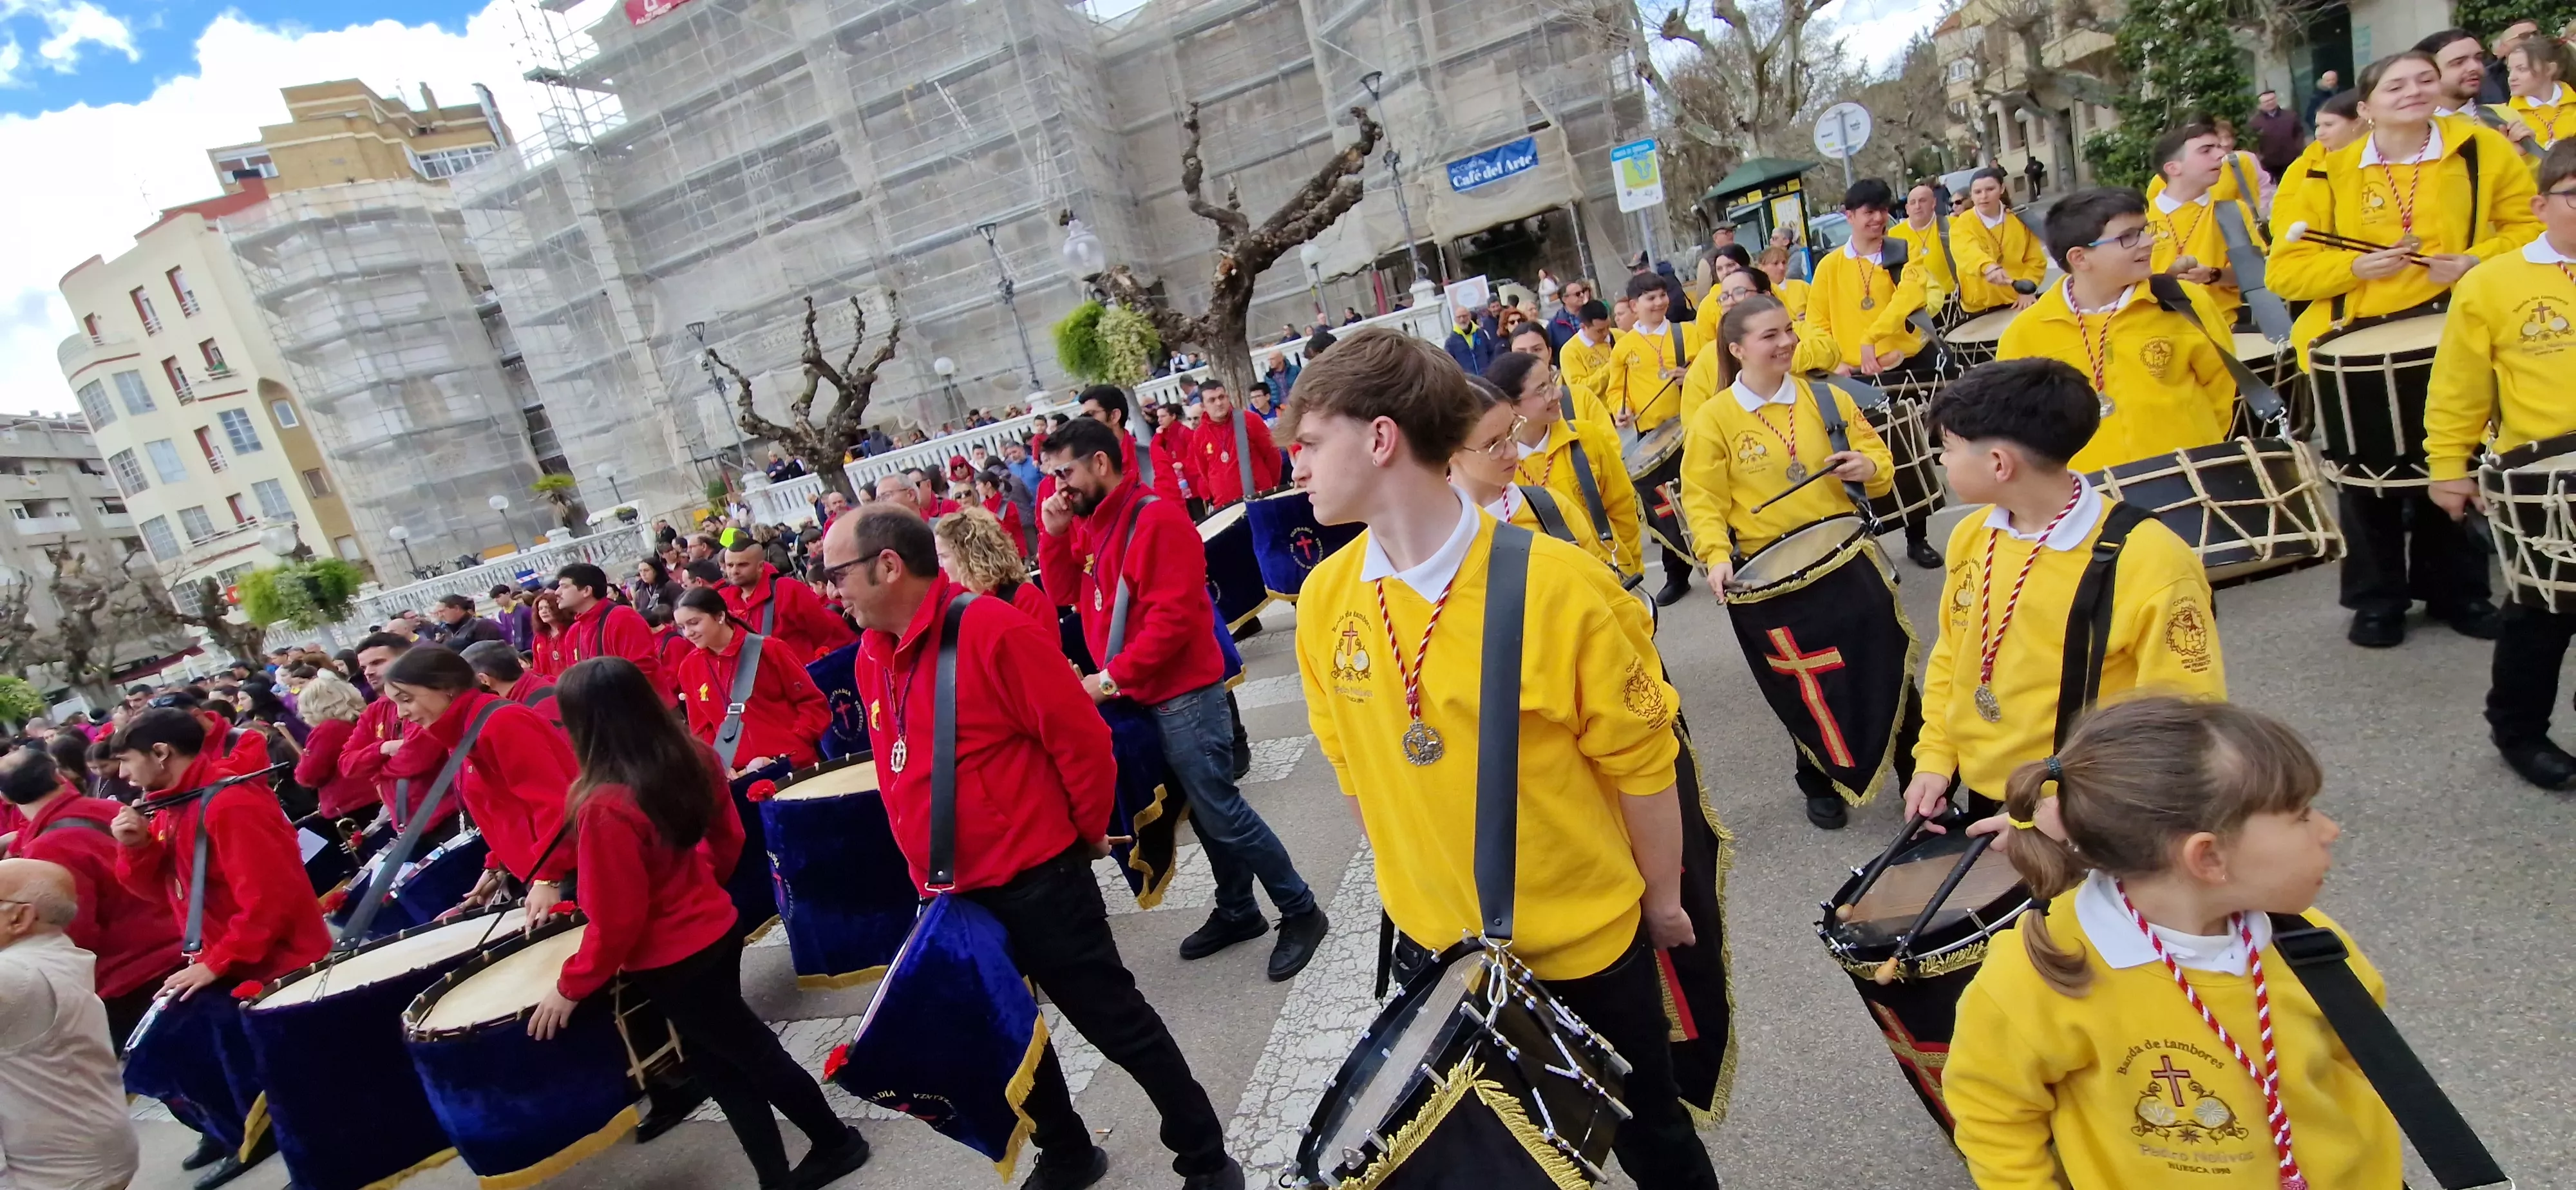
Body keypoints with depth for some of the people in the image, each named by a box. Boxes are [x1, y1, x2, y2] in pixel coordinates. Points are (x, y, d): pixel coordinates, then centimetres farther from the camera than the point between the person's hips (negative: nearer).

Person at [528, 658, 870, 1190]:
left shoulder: (605, 807, -29)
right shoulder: (694, 757, -8)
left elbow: (615, 920, -22)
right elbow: (729, 838, 7)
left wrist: (571, 986, -7)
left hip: (669, 963, -7)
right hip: (717, 930, 7)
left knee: (755, 1054, 13)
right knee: (721, 1058, 22)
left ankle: (837, 1143, 33)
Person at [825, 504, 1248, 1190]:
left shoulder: (991, 630, -21)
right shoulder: (871, 656, 4)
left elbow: (1080, 738, -18)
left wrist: (1086, 834, -5)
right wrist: (926, 871, 15)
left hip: (1036, 882, -8)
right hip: (955, 896, 8)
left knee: (1118, 1025, 5)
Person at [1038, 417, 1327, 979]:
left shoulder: (1157, 519, -19)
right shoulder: (1090, 523, 9)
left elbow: (1173, 618, -24)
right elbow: (1064, 594, 9)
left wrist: (1111, 678, -23)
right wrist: (1054, 533, -5)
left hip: (1184, 694, -9)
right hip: (1142, 696, 9)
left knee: (1220, 811, -4)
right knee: (1204, 808, 18)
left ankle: (1301, 911, 11)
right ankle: (1238, 911, 31)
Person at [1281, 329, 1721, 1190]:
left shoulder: (1553, 581, -23)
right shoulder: (1325, 599, -9)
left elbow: (1640, 763, -12)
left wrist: (1664, 897, -1)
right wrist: (1408, 885, 11)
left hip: (1585, 941, -3)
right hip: (1434, 945, 4)